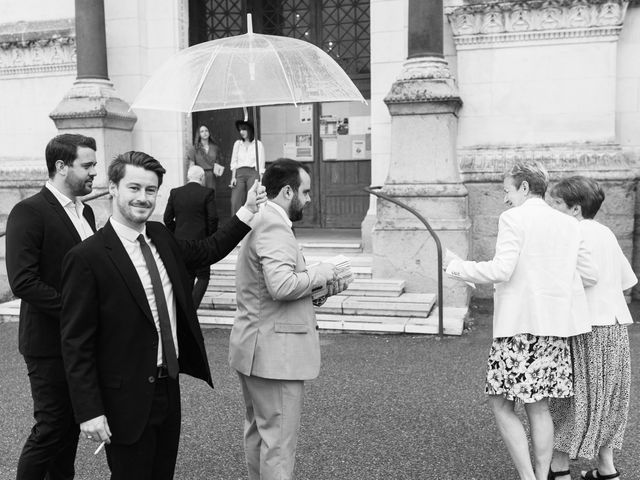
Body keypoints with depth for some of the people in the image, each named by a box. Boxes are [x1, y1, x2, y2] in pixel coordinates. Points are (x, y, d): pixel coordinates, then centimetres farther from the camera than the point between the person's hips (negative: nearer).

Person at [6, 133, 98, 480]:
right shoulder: (29, 212, -14)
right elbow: (23, 282, -21)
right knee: (50, 428, 2)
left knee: (71, 425, 17)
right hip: (50, 343, -7)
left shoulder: (85, 211, 11)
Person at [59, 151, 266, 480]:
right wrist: (89, 411, -17)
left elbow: (207, 251, 21)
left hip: (169, 388, 7)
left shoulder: (160, 237, 3)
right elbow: (76, 343, -15)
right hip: (127, 400, -6)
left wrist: (247, 211, 14)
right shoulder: (86, 258, -17)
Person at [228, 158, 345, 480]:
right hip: (274, 353, -11)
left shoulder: (261, 222, 15)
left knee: (258, 430, 21)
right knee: (279, 440, -1)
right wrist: (320, 273, -15)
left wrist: (322, 286, 7)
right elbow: (282, 285, -31)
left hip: (255, 348, 11)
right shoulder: (274, 226, -19)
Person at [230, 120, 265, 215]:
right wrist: (233, 177, 2)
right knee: (235, 202, -9)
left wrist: (261, 180, -5)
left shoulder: (258, 144, 6)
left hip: (253, 173, -3)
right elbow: (234, 162, 14)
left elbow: (261, 164, 3)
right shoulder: (237, 144, 16)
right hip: (239, 173, 3)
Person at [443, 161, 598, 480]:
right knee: (538, 407, 14)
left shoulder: (513, 219, -7)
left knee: (500, 404, 3)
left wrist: (456, 266, -5)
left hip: (519, 325, -7)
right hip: (556, 326, 7)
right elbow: (590, 276, 13)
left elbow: (501, 270, -17)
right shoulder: (569, 225, 12)